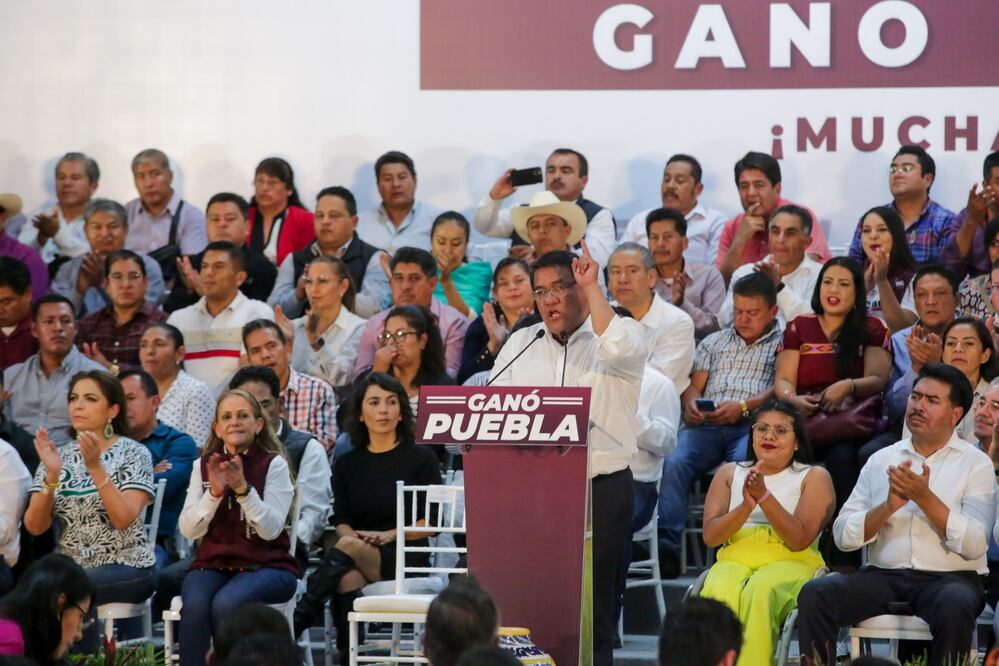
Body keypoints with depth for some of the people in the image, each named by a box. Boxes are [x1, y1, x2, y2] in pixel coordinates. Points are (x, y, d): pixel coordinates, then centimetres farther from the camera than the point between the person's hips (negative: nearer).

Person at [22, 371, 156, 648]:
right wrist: (52, 476, -15)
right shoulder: (59, 457, 9)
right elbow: (34, 527, 0)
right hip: (70, 567, 4)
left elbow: (123, 519, -15)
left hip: (127, 567, -3)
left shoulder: (133, 453, -2)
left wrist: (95, 468, -23)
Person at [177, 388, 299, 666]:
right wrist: (215, 492, -17)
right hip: (213, 563, 3)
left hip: (266, 566, -3)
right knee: (195, 604, -30)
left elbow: (271, 529, -11)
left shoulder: (274, 464, -1)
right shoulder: (203, 466, 9)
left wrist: (243, 488, -24)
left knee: (225, 603, -33)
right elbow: (189, 529, -1)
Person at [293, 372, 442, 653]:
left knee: (347, 548, -34)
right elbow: (341, 521, 9)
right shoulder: (347, 464, 20)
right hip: (359, 556, 2)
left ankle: (296, 624, -40)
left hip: (405, 558, -2)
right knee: (346, 576, -37)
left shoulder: (421, 458, 9)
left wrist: (389, 535, -12)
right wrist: (352, 534, -15)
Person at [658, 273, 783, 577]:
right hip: (706, 425, 3)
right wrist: (691, 404, 0)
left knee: (742, 466, -38)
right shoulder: (714, 342, 32)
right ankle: (666, 547, -37)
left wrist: (743, 407, -12)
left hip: (752, 425, -3)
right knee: (673, 463, -28)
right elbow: (694, 385, 24)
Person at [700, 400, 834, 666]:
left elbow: (799, 540, -4)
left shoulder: (814, 477, 10)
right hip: (735, 558, 2)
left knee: (760, 592, -37)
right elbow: (710, 536, 7)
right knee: (719, 593, -34)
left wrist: (764, 496, -14)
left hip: (792, 563, -2)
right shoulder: (729, 473, 19)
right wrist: (746, 506, -10)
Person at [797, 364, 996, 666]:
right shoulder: (881, 460, 13)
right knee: (814, 594, -24)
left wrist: (924, 498, -16)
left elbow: (974, 545, -9)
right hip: (883, 574, 3)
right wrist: (888, 506, -11)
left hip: (949, 577, -3)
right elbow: (843, 535, 5)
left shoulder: (976, 463, 4)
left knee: (955, 605, -38)